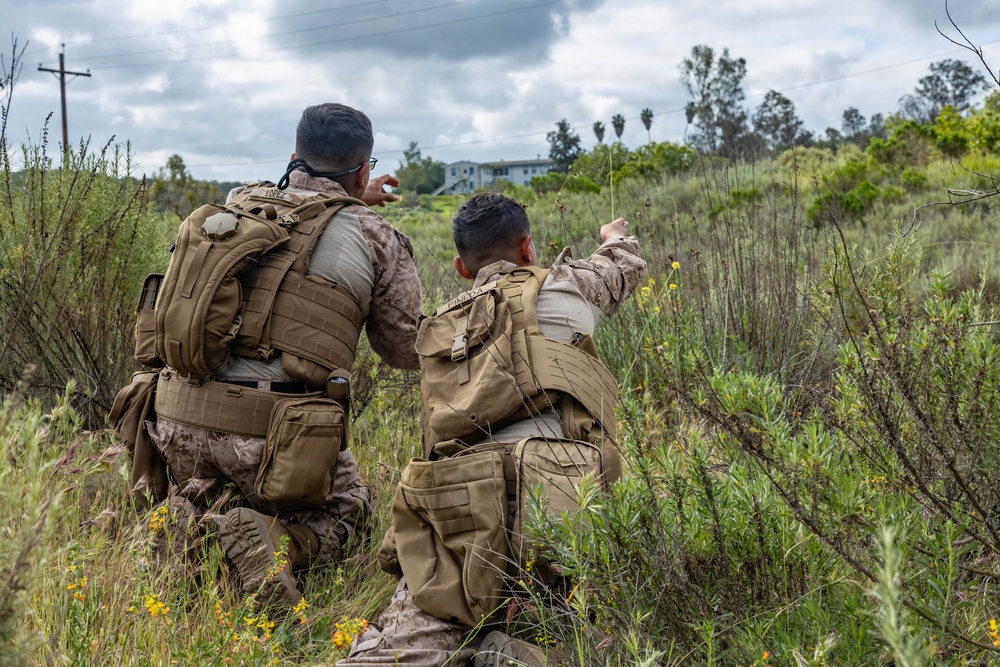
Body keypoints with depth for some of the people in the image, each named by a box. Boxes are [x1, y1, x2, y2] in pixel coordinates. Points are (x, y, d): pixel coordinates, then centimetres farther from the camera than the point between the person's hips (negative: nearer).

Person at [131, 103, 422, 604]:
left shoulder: (239, 204, 11)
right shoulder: (376, 237, 0)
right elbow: (406, 351, 11)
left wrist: (348, 203, 44)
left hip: (179, 424, 5)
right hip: (275, 436, -4)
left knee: (199, 488, 36)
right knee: (347, 511, 23)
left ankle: (186, 519, 2)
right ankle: (270, 542, -8)